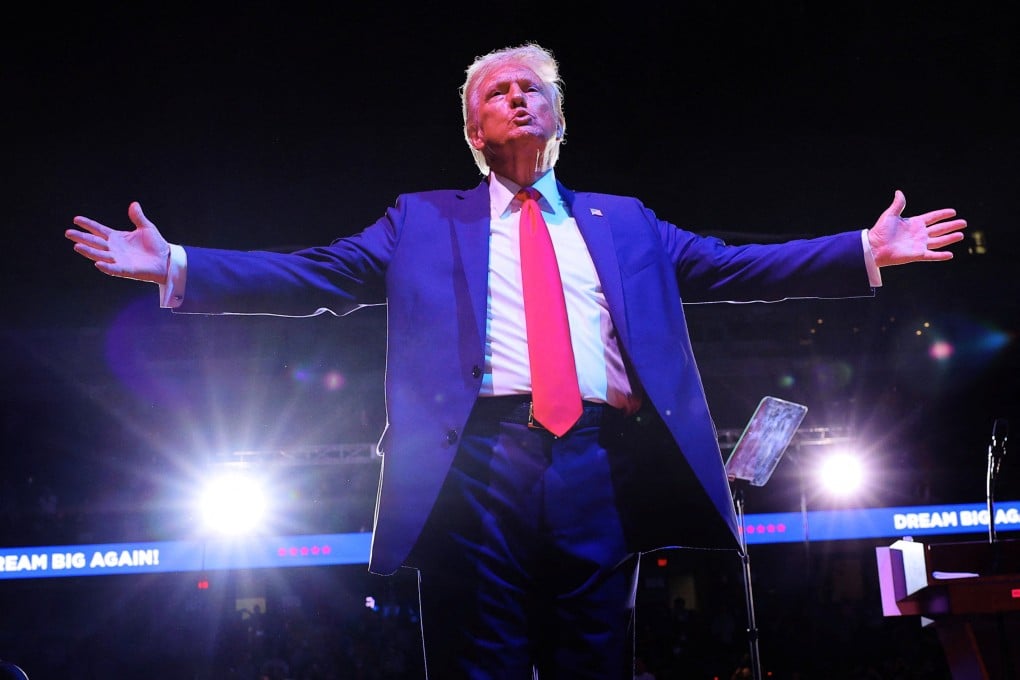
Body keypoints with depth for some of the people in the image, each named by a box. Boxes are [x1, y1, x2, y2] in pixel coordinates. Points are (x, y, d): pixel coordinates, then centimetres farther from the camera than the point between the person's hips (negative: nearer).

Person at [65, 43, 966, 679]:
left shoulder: (623, 222, 23)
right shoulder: (423, 222, 18)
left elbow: (729, 266, 16)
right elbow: (316, 274, 10)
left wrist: (866, 252, 8)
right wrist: (175, 265, 1)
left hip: (599, 466, 2)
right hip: (477, 461, -1)